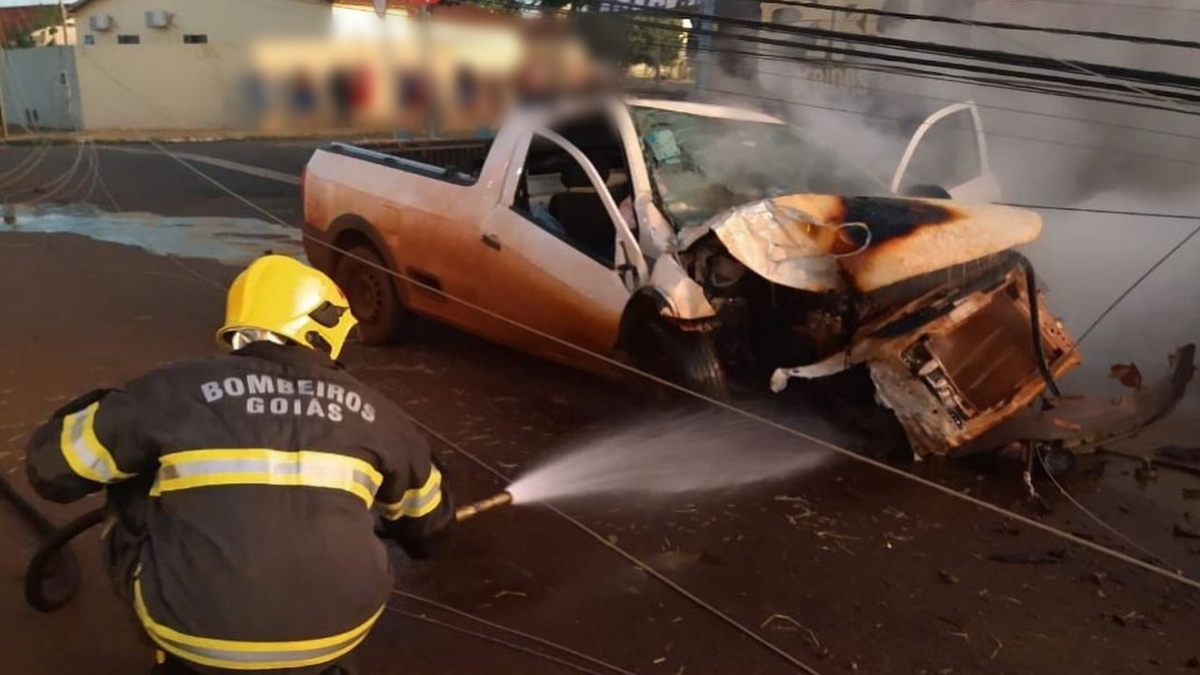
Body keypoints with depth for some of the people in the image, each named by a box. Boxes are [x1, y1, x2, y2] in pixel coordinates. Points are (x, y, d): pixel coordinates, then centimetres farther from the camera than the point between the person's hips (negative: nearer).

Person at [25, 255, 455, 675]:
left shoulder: (177, 388, -1)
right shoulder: (365, 408, 8)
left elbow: (53, 464, 9)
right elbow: (427, 512, 23)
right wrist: (416, 539, 48)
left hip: (195, 634, -1)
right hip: (335, 633, 2)